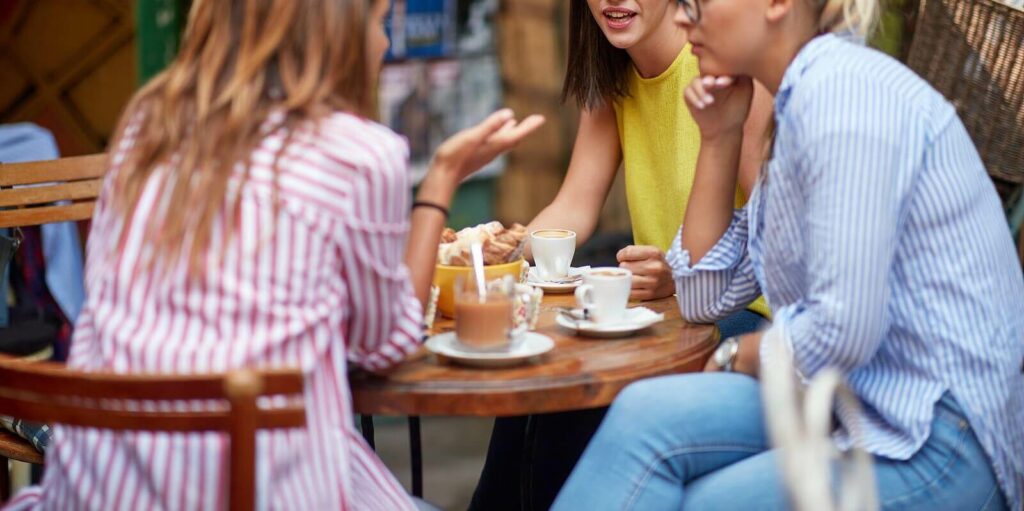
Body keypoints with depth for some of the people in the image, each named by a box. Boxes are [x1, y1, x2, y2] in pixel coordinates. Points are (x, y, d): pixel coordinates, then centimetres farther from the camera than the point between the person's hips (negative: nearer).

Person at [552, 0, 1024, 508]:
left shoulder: (844, 89, -16)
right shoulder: (804, 97, 15)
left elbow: (844, 330, -22)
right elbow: (706, 298, 19)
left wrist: (737, 356, -3)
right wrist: (718, 136, 12)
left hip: (940, 440, -8)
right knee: (646, 413, -14)